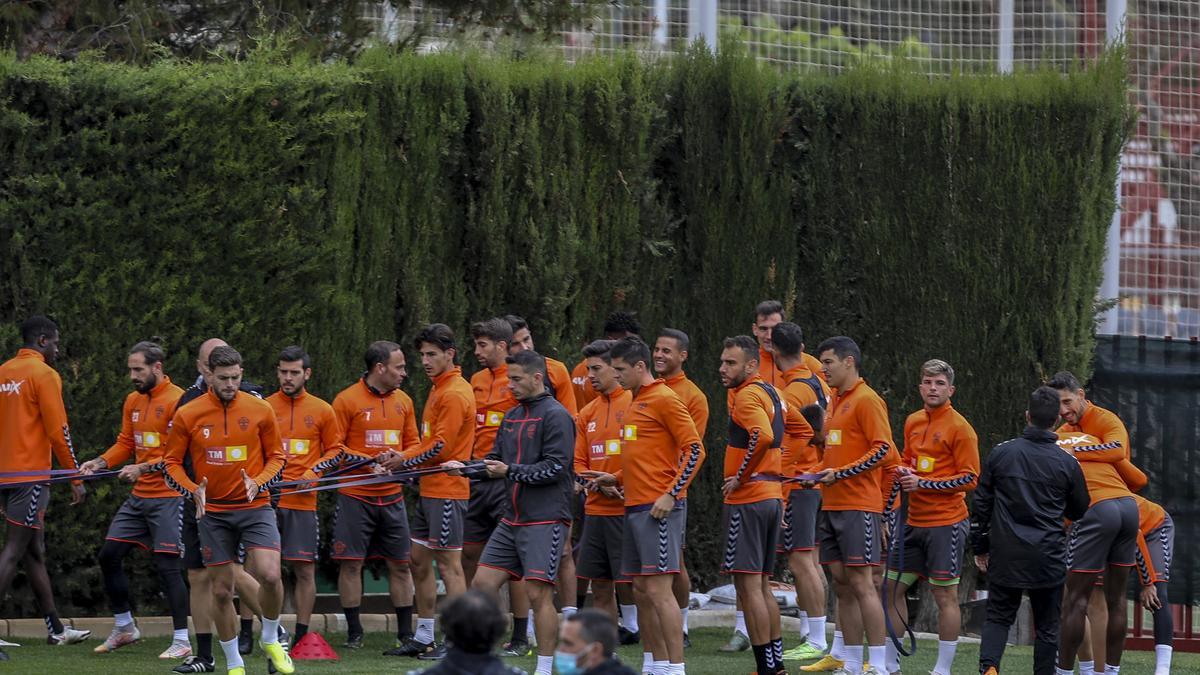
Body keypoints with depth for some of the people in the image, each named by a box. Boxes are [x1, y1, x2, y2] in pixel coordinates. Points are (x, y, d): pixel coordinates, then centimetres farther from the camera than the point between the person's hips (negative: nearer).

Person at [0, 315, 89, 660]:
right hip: (30, 473, -8)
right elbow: (58, 431, -13)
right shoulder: (43, 374, -10)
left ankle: (56, 628, 23)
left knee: (34, 551, 15)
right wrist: (76, 479, -8)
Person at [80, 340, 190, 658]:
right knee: (109, 555, 9)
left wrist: (145, 468, -23)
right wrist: (100, 463, 2)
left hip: (168, 496, -9)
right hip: (139, 497, 9)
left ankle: (182, 641, -3)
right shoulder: (133, 400, 12)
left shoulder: (177, 401, -14)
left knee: (167, 565, -9)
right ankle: (124, 628, 23)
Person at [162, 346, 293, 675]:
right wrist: (193, 491, -13)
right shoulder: (187, 416, -3)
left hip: (254, 507, -1)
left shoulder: (260, 410, -3)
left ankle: (271, 639, 7)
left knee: (269, 575, -20)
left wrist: (257, 482, -14)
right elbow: (172, 463, 5)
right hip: (213, 512, 1)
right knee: (221, 590, 4)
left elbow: (277, 456, 6)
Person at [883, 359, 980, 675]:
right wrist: (903, 473, 2)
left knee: (945, 595, -3)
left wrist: (923, 483, -17)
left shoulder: (959, 428, -9)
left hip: (946, 522, -8)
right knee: (892, 587, 9)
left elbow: (970, 478, -11)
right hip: (915, 520, 8)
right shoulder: (913, 423, 11)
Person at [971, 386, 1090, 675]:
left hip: (1005, 556, 1)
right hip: (1048, 559, -1)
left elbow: (982, 505, 5)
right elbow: (1079, 511, 10)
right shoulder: (1067, 464, -3)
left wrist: (980, 548, 15)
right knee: (1047, 625, 9)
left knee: (998, 617, 9)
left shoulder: (1000, 454, 0)